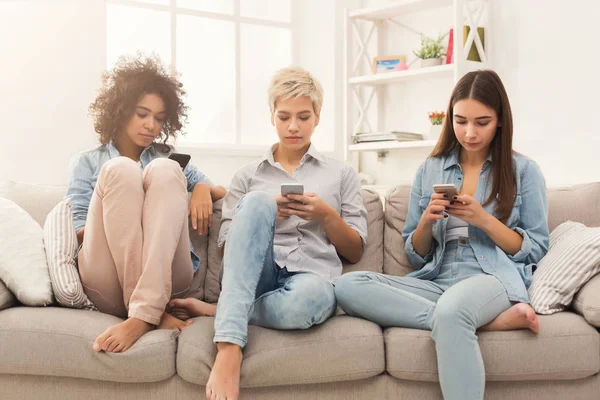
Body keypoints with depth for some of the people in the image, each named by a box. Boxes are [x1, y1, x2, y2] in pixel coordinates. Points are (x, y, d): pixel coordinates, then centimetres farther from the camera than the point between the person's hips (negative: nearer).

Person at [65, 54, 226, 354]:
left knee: (165, 170, -19)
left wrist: (203, 189, 2)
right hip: (107, 286, -1)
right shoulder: (87, 163, 20)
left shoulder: (169, 159, 27)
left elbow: (225, 193, 26)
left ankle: (143, 314, -35)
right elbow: (77, 234, 9)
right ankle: (154, 313, -32)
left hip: (166, 279, 2)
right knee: (120, 170, -21)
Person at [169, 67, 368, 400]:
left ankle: (217, 310, -15)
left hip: (312, 277, -1)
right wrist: (265, 217, -4)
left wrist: (326, 215, -3)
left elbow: (355, 252, 15)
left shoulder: (342, 174, 19)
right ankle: (228, 347, -40)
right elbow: (227, 248, 13)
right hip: (254, 277, 1)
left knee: (308, 297, -41)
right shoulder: (248, 177, 20)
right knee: (257, 202, -32)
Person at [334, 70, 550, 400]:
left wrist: (483, 219, -10)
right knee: (347, 287, -25)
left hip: (495, 279, -5)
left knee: (450, 311, -43)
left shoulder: (524, 170, 7)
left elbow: (536, 252, 4)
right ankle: (490, 321, -24)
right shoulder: (429, 170, 14)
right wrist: (426, 221, -6)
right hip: (435, 282, 6)